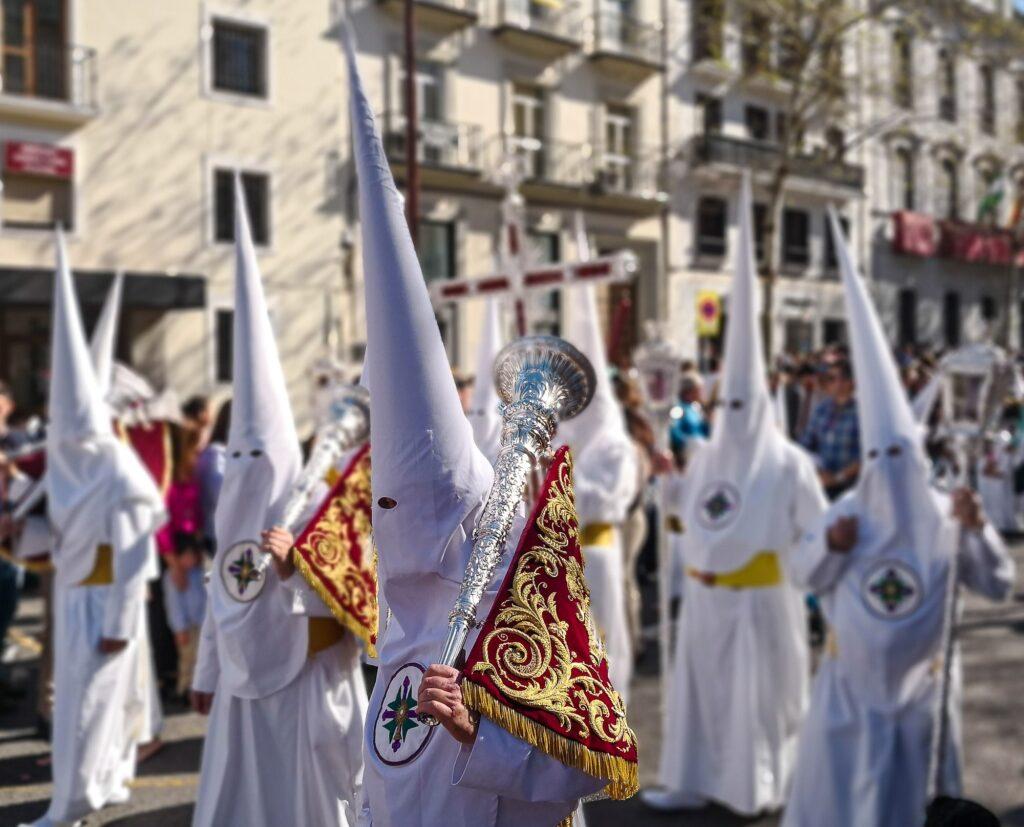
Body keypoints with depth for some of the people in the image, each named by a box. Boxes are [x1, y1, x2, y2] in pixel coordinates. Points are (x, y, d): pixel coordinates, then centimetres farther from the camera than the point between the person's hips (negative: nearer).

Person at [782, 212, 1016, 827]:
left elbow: (999, 585, -10)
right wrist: (829, 544, -19)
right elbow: (805, 577, 0)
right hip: (850, 679, 1)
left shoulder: (945, 517, -10)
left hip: (919, 682, -1)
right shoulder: (848, 511, -6)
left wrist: (978, 531, -25)